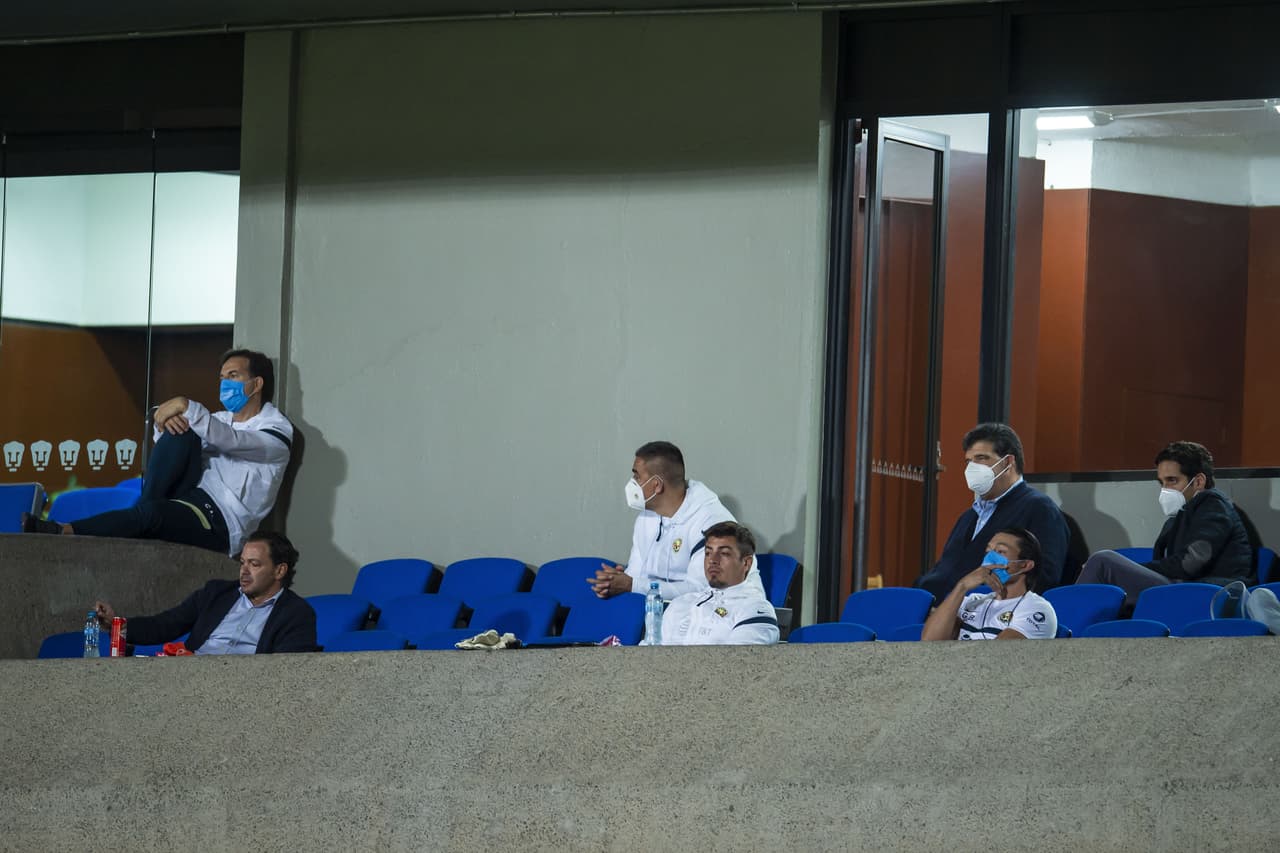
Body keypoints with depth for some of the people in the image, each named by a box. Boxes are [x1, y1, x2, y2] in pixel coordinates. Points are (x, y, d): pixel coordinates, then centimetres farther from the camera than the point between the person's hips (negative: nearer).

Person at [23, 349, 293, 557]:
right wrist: (165, 419, -11)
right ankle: (144, 506, -23)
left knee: (151, 513, -36)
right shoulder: (222, 420, 25)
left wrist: (185, 406, -31)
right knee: (180, 433, -16)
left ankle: (64, 532, -42)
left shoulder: (277, 430, 0)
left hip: (219, 523, -7)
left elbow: (228, 440, -20)